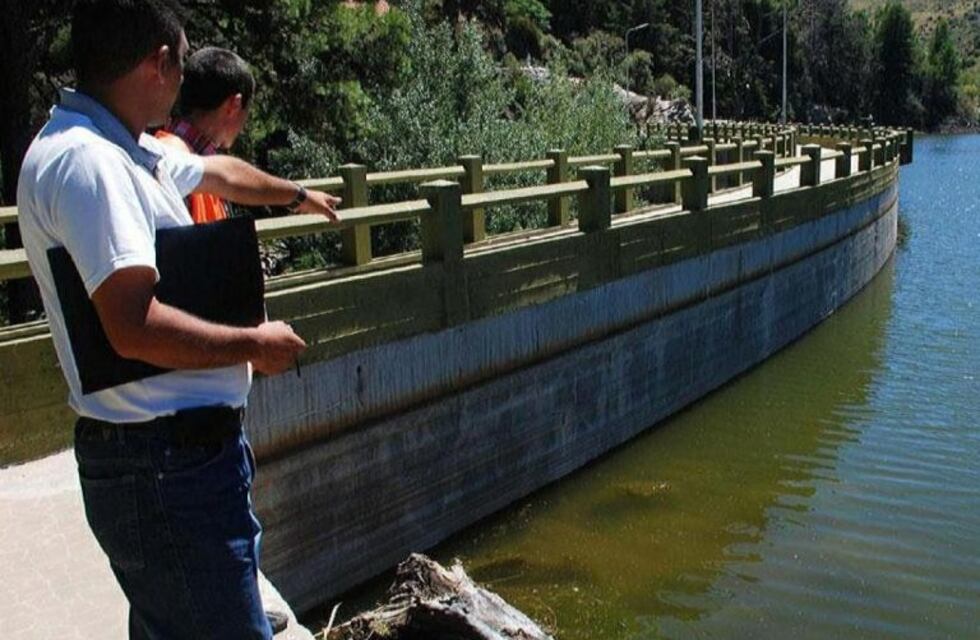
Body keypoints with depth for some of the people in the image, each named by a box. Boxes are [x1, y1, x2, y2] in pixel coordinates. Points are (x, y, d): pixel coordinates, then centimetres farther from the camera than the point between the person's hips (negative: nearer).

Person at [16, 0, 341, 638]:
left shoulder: (129, 150, 11)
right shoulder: (85, 161, -20)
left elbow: (219, 172, 30)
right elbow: (135, 326, -28)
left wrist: (296, 194, 47)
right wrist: (256, 345, -14)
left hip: (184, 449, 10)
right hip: (168, 466, -10)